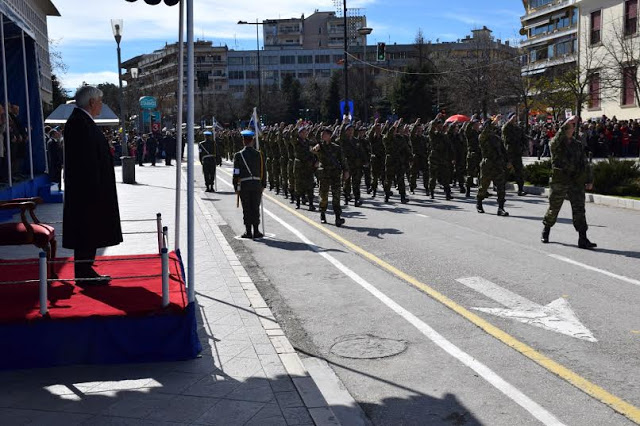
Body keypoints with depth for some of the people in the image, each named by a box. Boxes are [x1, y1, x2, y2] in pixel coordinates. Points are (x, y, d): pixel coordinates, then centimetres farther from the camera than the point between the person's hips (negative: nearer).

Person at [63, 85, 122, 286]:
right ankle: (84, 274, 4)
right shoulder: (80, 122, -17)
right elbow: (86, 160, -23)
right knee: (87, 231, -4)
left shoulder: (82, 121, 15)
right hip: (87, 188, -11)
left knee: (90, 230, 14)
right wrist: (95, 189, -23)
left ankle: (86, 271, 22)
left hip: (90, 188, 11)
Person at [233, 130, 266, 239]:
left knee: (246, 209, 4)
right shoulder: (259, 154, 0)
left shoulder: (238, 155, -6)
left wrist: (236, 187, 2)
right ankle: (256, 231, 8)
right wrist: (263, 185, 12)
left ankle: (248, 231, 5)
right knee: (256, 208, 7)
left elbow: (236, 173, -5)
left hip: (244, 185, -1)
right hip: (257, 185, 1)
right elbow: (263, 171, 4)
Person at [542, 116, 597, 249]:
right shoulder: (555, 144, -2)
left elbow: (585, 163, 17)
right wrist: (566, 124, -35)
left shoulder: (578, 145, 14)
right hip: (559, 182, -4)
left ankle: (582, 239, -5)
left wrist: (589, 180, 12)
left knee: (579, 209, -4)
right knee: (554, 208, 8)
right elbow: (557, 140, -28)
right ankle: (546, 230, 32)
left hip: (577, 182, 4)